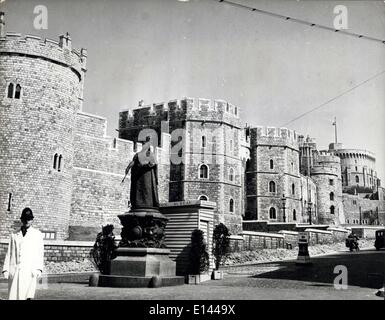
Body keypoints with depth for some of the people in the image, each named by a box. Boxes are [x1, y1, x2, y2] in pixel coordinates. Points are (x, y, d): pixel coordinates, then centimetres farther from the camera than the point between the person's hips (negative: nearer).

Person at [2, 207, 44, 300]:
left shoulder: (37, 234, 11)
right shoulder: (14, 235, 17)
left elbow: (40, 252, 4)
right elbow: (9, 253, 15)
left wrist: (39, 268, -8)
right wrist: (6, 269, 5)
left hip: (30, 271, -2)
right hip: (15, 270, 2)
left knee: (26, 296, -13)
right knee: (13, 296, -3)